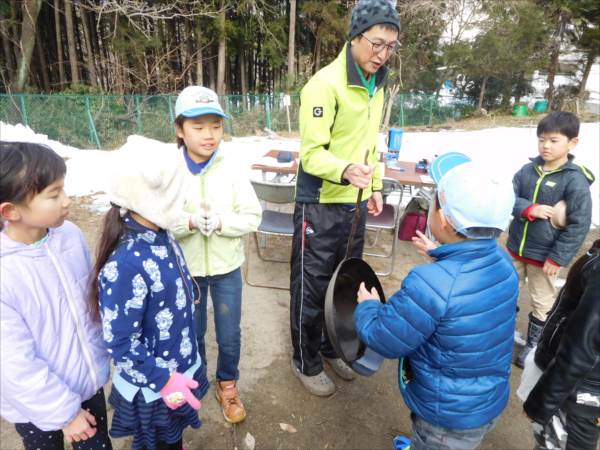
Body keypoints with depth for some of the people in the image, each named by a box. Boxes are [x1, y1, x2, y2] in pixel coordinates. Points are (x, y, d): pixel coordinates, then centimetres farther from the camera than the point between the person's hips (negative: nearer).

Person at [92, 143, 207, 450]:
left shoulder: (161, 238, -7)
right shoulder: (125, 267, -34)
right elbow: (119, 343, -26)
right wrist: (164, 381, -21)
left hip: (179, 367, 7)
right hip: (152, 389, -6)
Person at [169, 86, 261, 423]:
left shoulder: (232, 170, -11)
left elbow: (252, 216, -10)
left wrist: (221, 221, -25)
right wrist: (190, 221, -28)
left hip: (227, 269, 0)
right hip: (186, 269, 0)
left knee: (230, 335, 14)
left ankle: (228, 383, 40)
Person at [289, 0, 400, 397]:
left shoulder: (377, 85, 9)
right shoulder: (325, 84, -17)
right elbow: (311, 153, -21)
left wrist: (375, 184, 16)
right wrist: (345, 171, -38)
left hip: (355, 203, 8)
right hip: (321, 205, -8)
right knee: (312, 287, 7)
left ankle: (332, 347, 41)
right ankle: (306, 362, 28)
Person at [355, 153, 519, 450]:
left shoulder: (431, 284, -37)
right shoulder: (502, 260, -13)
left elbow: (384, 339, -23)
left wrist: (367, 306, -5)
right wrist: (441, 256, 19)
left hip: (449, 417, -6)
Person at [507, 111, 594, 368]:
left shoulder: (575, 180, -16)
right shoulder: (528, 170, -3)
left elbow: (579, 225, -16)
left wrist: (557, 258, -17)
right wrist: (529, 209, -25)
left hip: (544, 254, -4)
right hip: (516, 247, 5)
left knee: (542, 303, 14)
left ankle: (534, 344, 34)